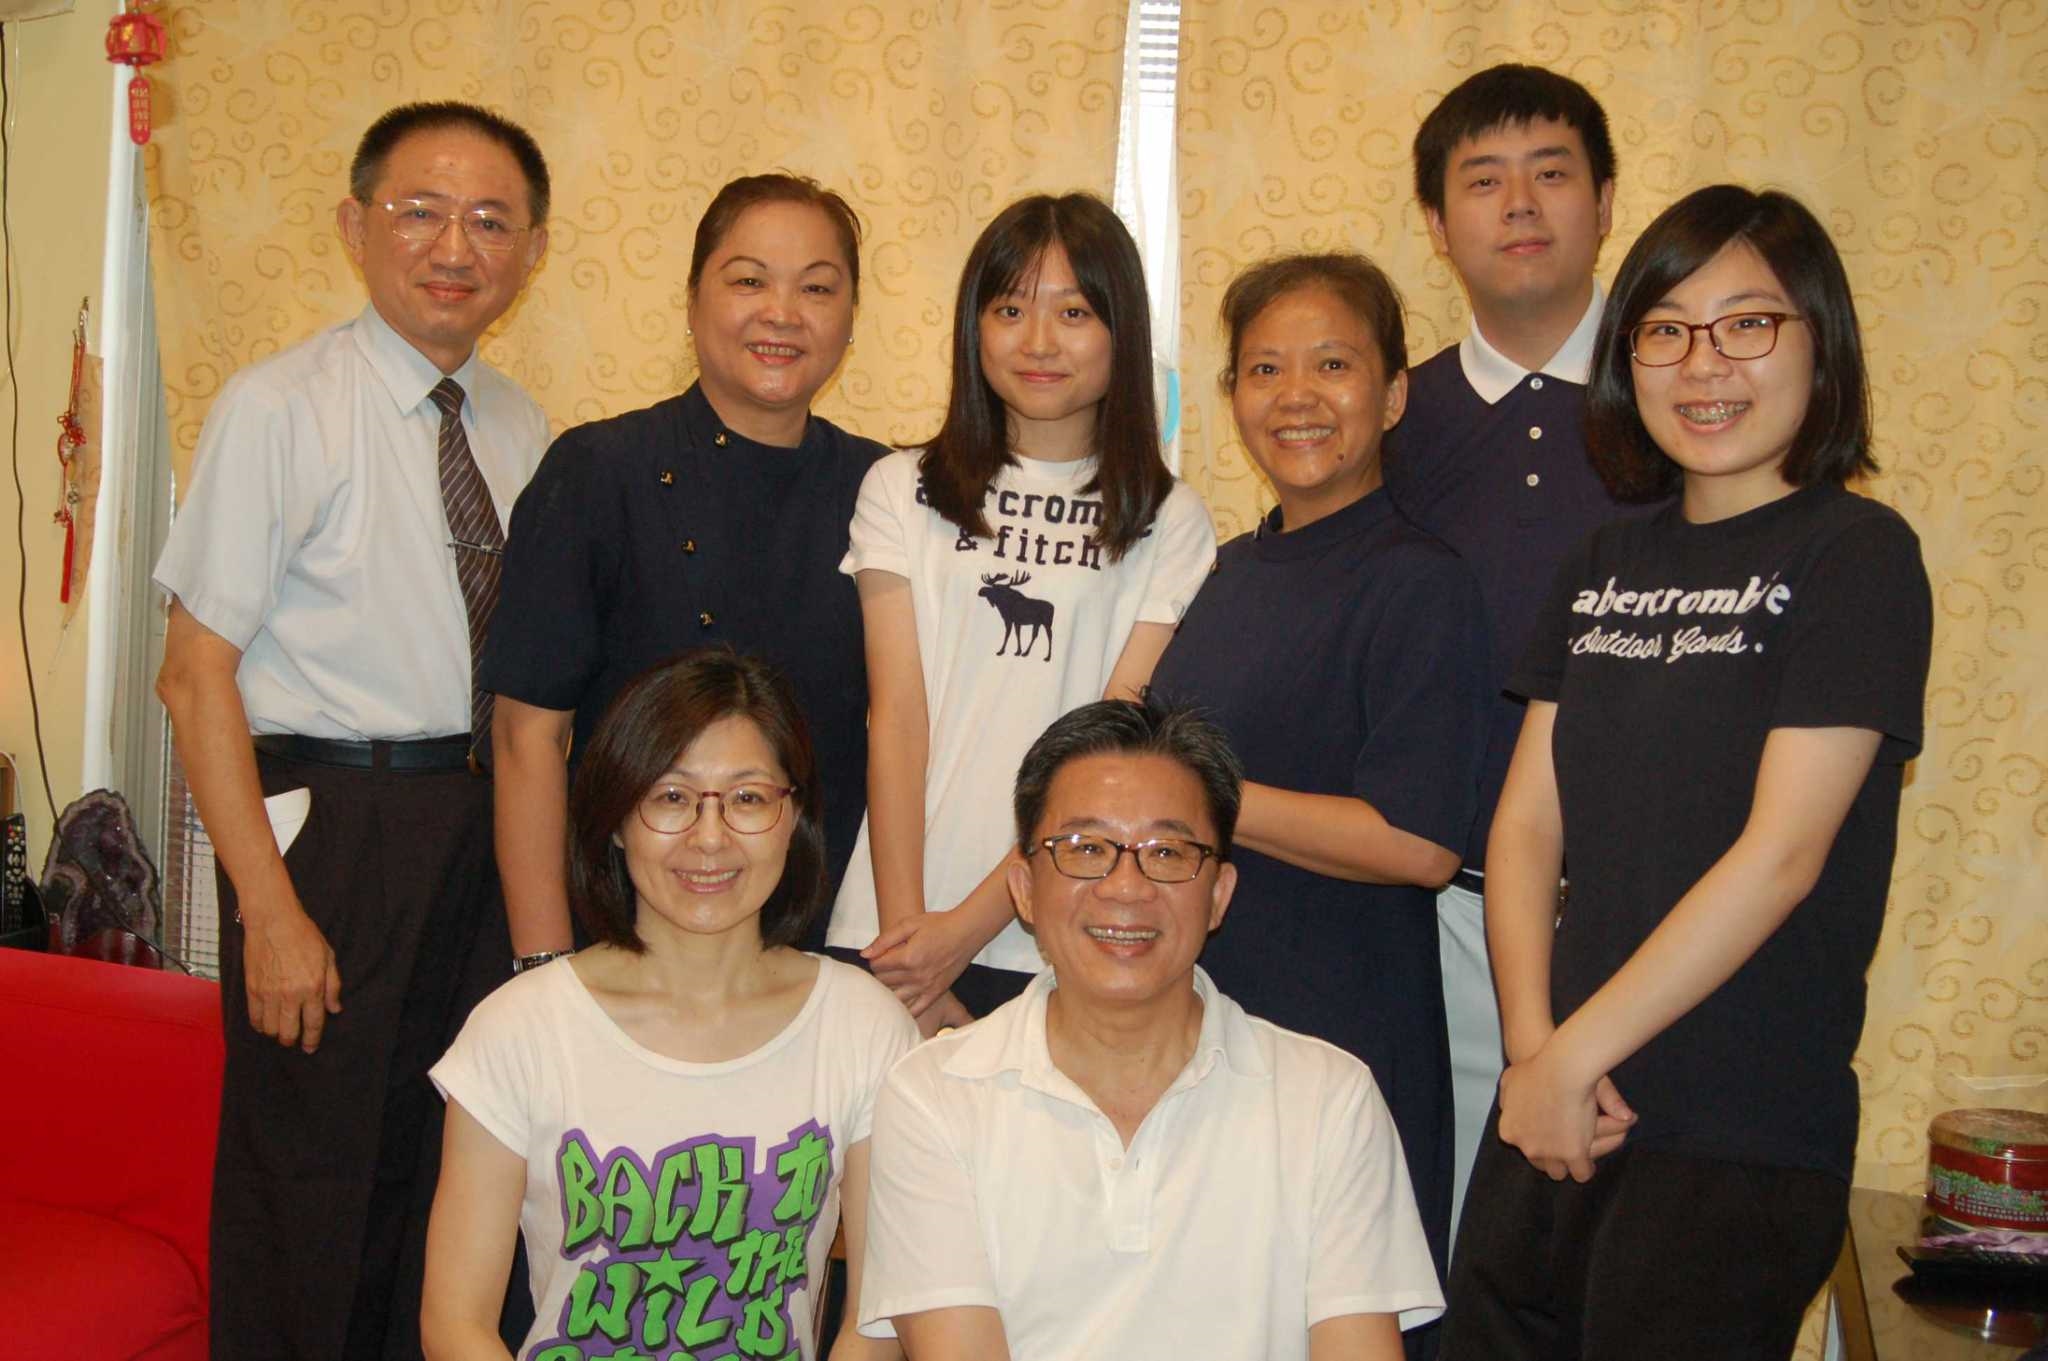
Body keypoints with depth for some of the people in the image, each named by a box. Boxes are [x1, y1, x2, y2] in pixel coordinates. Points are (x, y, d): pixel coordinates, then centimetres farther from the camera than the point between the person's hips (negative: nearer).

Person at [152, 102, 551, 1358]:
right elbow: (196, 674, -12)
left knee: (453, 1168, 15)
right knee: (309, 1174, 4)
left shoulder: (521, 429, 7)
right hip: (333, 818, -5)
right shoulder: (279, 409, -10)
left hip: (485, 823, 5)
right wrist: (272, 910, -16)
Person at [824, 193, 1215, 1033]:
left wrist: (969, 928, -12)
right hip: (889, 934, 1)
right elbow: (896, 717, -1)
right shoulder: (902, 491, 7)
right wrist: (902, 928, -10)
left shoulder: (1169, 522, 3)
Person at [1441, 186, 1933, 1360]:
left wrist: (1574, 1054, -13)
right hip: (1558, 1117, 5)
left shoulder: (1857, 554, -7)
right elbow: (1527, 819, 5)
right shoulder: (1610, 564, 10)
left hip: (1746, 1141, -5)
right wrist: (1533, 1044, -8)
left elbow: (1781, 852, -15)